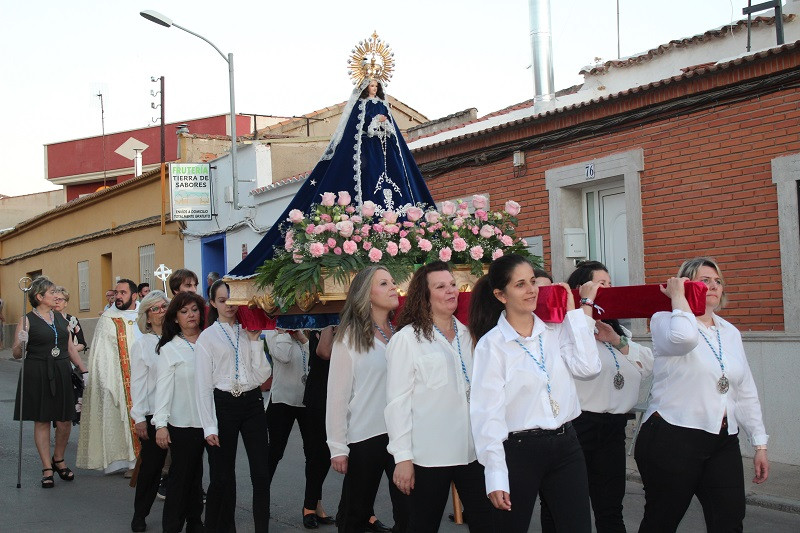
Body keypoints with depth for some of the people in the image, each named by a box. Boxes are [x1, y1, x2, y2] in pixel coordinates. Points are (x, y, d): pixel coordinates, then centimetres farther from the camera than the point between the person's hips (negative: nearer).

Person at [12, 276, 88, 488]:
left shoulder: (61, 318, 12)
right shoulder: (27, 320, -3)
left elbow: (71, 348, 16)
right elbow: (16, 354, -3)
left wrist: (84, 370, 9)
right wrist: (21, 344, -24)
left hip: (61, 374, 4)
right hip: (37, 376, -4)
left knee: (65, 422, 3)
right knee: (42, 421, 3)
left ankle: (58, 460, 27)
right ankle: (47, 469, 13)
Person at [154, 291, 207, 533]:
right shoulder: (169, 349, -1)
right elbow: (163, 388, -6)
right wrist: (161, 424, -12)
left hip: (208, 421, 3)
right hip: (182, 423, -3)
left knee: (196, 475, 13)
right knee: (181, 475, 2)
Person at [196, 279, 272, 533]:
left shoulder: (250, 332, 9)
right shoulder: (208, 336, 0)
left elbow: (263, 375, 1)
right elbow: (203, 384, -3)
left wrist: (255, 341, -4)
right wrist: (209, 426, -8)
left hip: (252, 403, 3)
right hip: (223, 405, -3)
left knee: (261, 473, 1)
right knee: (223, 476, 5)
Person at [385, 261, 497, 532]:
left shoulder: (468, 334, 11)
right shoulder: (407, 338, -4)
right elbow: (398, 401, -7)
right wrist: (402, 457, -11)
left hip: (473, 450, 5)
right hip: (429, 455, -4)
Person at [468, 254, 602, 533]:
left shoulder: (556, 329, 6)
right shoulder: (491, 344, -6)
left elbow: (587, 367, -10)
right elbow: (488, 413, -10)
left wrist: (575, 310, -3)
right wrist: (496, 476, -15)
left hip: (566, 444, 4)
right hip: (520, 449, -4)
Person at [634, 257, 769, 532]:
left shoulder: (730, 332, 14)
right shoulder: (665, 321, -4)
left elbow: (746, 393, 18)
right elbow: (683, 337, -30)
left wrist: (760, 444, 14)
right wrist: (678, 296, -14)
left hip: (723, 443, 6)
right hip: (673, 439, -5)